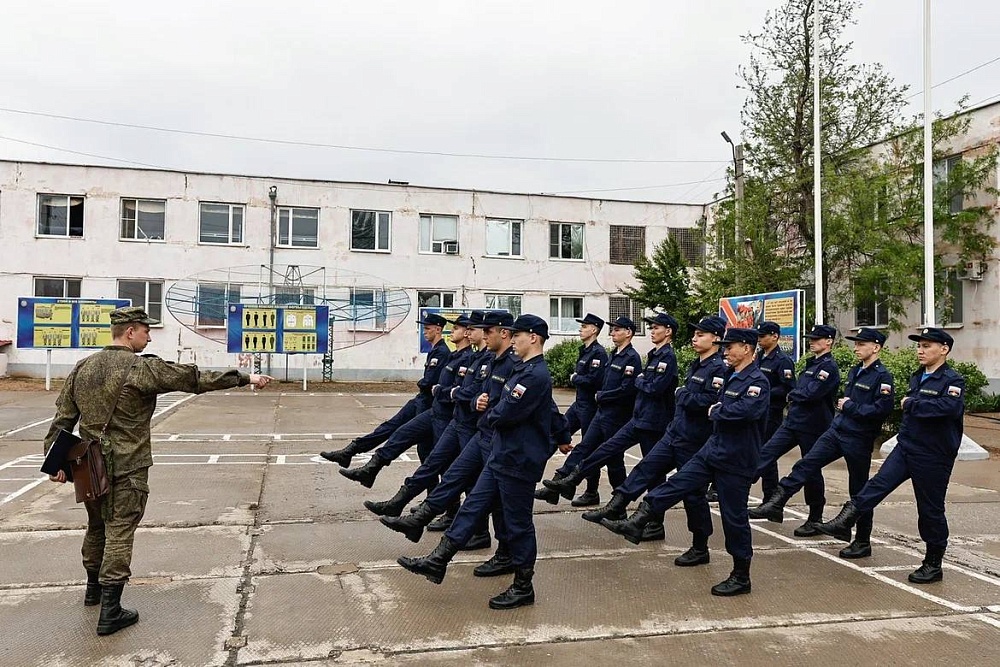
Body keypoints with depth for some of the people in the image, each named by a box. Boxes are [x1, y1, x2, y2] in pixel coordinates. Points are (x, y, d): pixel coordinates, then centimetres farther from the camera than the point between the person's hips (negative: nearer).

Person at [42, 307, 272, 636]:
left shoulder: (82, 368, 5)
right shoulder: (142, 369, -16)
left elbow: (63, 418, 6)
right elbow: (195, 378, -17)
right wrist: (246, 378, -13)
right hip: (127, 467, -7)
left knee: (96, 526, 23)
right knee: (120, 532, 0)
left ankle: (94, 588, 42)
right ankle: (110, 613, 3)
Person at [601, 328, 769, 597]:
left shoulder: (757, 381, -16)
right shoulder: (732, 375, 11)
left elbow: (744, 411, -32)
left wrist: (716, 412, -15)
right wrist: (718, 411, -3)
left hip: (736, 460, -8)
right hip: (713, 448, 8)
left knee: (734, 516, 2)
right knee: (676, 484, 2)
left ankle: (741, 577, 16)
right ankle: (635, 524, 5)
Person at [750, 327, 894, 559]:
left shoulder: (882, 376, -12)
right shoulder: (854, 371, 13)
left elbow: (882, 409, -22)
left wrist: (849, 406, -16)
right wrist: (842, 405, 5)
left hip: (858, 439, -7)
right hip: (836, 430, 7)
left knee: (858, 490, 4)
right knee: (805, 464, -4)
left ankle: (863, 542, 18)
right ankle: (775, 505, -5)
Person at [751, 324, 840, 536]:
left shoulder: (829, 367, -13)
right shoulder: (811, 363, 15)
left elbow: (813, 394, -22)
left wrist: (792, 394, -7)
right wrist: (796, 396, -2)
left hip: (813, 426, -8)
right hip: (793, 421, 8)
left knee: (811, 471, 3)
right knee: (767, 452, -2)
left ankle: (815, 520, 16)